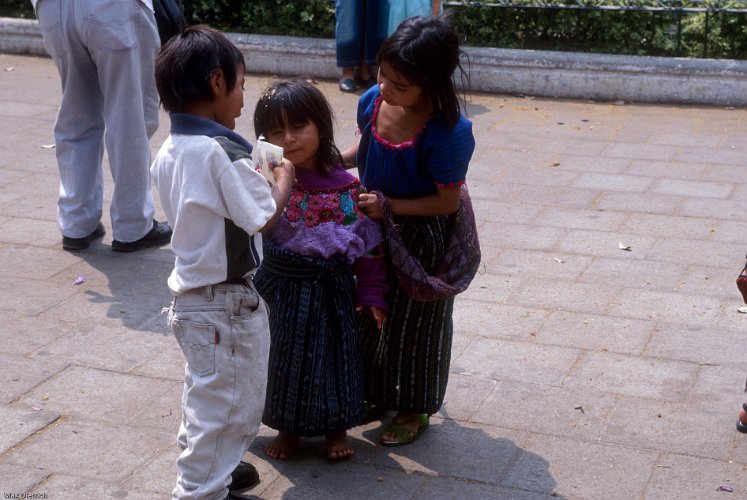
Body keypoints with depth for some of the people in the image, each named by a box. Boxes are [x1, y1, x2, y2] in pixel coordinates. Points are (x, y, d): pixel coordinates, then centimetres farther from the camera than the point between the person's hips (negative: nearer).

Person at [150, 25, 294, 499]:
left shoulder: (169, 152, 2)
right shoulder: (223, 152, -24)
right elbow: (263, 217, -19)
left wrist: (250, 176, 9)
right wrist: (284, 178, -3)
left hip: (192, 296, 9)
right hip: (228, 302, -9)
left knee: (207, 393, 25)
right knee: (223, 402, 6)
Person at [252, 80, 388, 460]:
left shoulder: (346, 185, -8)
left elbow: (369, 242, 0)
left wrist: (371, 293, 1)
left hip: (333, 289, 1)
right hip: (282, 287, 0)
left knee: (335, 354, 13)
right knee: (285, 355, 13)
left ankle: (336, 427, 35)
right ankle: (288, 428, 35)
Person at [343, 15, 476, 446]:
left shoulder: (448, 134, -31)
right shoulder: (372, 102, -13)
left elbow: (448, 202, -23)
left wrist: (389, 206, -29)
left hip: (421, 239, -6)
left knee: (414, 322, 12)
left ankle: (415, 408, 35)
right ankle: (379, 394, 45)